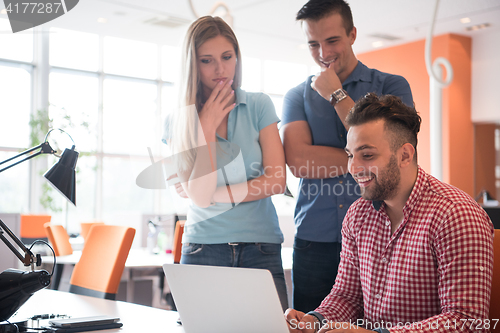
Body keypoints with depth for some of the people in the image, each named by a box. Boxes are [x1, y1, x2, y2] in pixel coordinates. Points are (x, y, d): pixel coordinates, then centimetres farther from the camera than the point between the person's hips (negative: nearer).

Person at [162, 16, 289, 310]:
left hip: (261, 249, 1)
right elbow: (198, 193, -10)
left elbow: (276, 181, -2)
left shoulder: (259, 106, 5)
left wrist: (215, 195, -7)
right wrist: (207, 128, -9)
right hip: (204, 251, 0)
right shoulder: (179, 121, 2)